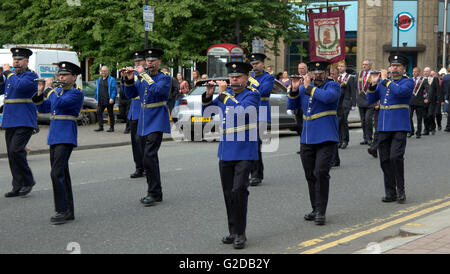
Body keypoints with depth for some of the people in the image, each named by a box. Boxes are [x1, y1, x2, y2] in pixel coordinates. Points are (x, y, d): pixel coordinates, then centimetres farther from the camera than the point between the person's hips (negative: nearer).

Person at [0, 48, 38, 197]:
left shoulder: (31, 75, -5)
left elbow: (19, 86, -22)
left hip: (24, 121, -8)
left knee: (16, 150, -17)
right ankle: (18, 187, 12)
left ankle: (28, 181, -2)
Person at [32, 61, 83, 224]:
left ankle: (63, 210, -10)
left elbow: (59, 103, -22)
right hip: (54, 136, 8)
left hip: (66, 137, -8)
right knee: (62, 174, 10)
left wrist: (49, 88, -10)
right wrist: (40, 92, 3)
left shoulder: (76, 93, -8)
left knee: (57, 173, -15)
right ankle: (69, 212, 16)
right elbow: (43, 109, 15)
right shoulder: (57, 91, 17)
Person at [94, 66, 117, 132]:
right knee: (98, 112, -3)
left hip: (109, 101, -5)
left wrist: (112, 98, -19)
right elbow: (97, 90, 22)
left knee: (110, 114, 2)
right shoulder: (99, 80, 16)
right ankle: (100, 127, 3)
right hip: (101, 101, 5)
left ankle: (111, 127, 9)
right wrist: (96, 98, 15)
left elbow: (114, 90, -9)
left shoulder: (111, 79, -3)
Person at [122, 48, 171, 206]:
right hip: (143, 122, 7)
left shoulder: (165, 78, -4)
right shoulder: (142, 78, 14)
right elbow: (130, 94, 12)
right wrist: (129, 80, -4)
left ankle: (153, 193, -10)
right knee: (150, 158, 11)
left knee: (149, 156, -17)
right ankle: (156, 193, 19)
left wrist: (144, 74, -18)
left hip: (156, 122, -7)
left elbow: (157, 89, -23)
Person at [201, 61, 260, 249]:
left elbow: (242, 111, -23)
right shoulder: (225, 93, 12)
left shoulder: (252, 94, -5)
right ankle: (232, 231, 20)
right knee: (228, 193, 9)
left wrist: (223, 94, -16)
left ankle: (240, 233, -4)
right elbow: (206, 112, 15)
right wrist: (208, 95, -2)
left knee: (239, 190, -12)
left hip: (244, 152, -6)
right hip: (225, 152, 6)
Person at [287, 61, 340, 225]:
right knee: (310, 176, 9)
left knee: (321, 173, -14)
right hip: (307, 139, 5)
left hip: (326, 139, -5)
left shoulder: (333, 86, -1)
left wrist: (308, 88, -14)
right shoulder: (304, 87, 14)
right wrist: (294, 90, -6)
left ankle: (321, 212, -9)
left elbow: (328, 97, -23)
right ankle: (316, 210, 21)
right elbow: (291, 106, 10)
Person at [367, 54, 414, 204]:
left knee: (396, 157, -16)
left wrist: (385, 80, -13)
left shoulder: (408, 82, -1)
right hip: (383, 127, 5)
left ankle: (400, 191, -2)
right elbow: (370, 100, 11)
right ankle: (390, 193, 13)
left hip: (399, 127, -5)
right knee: (385, 160, 5)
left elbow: (399, 91, -22)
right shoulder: (382, 82, 15)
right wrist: (374, 84, -3)